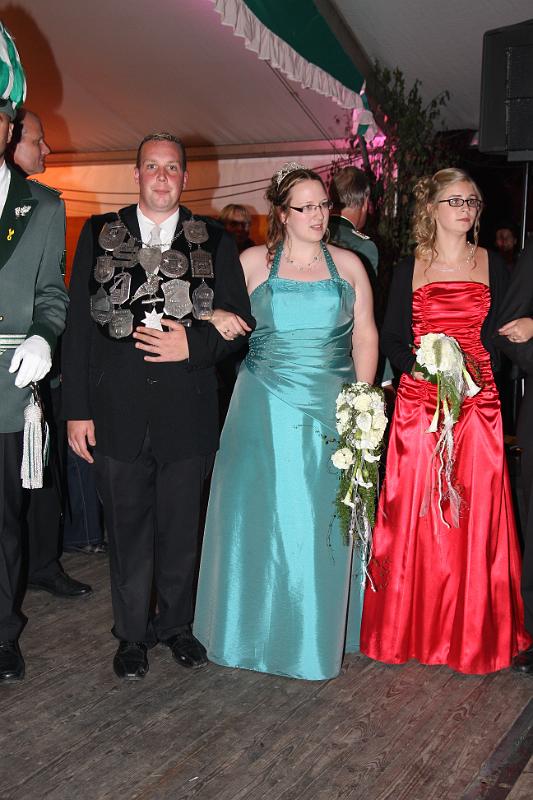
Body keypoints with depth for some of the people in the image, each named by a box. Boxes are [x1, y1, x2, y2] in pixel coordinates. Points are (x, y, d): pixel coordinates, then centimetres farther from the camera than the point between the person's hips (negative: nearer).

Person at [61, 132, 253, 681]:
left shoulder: (214, 242, 5)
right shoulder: (99, 234, 4)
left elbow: (240, 322, 4)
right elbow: (78, 326, 1)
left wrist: (193, 344, -15)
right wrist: (77, 409, -3)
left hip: (187, 414, 1)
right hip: (117, 413, 0)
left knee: (181, 530, 13)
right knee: (127, 531, 12)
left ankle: (175, 624, 35)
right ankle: (132, 633, 31)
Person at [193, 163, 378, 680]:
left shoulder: (348, 264, 7)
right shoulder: (255, 262, 4)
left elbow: (365, 337, 7)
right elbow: (215, 311, 12)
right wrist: (217, 318, -11)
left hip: (331, 410, 1)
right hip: (266, 408, 0)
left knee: (322, 521, 5)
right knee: (259, 515, 3)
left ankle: (317, 635, 21)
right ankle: (255, 627, 21)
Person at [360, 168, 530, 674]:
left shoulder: (492, 267, 9)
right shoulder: (408, 269, 7)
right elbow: (391, 339, 6)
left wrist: (472, 371, -8)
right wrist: (418, 365, -12)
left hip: (477, 404, 1)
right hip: (418, 404, -1)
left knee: (474, 514, 1)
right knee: (413, 513, 0)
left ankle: (471, 633, 17)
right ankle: (410, 627, 16)